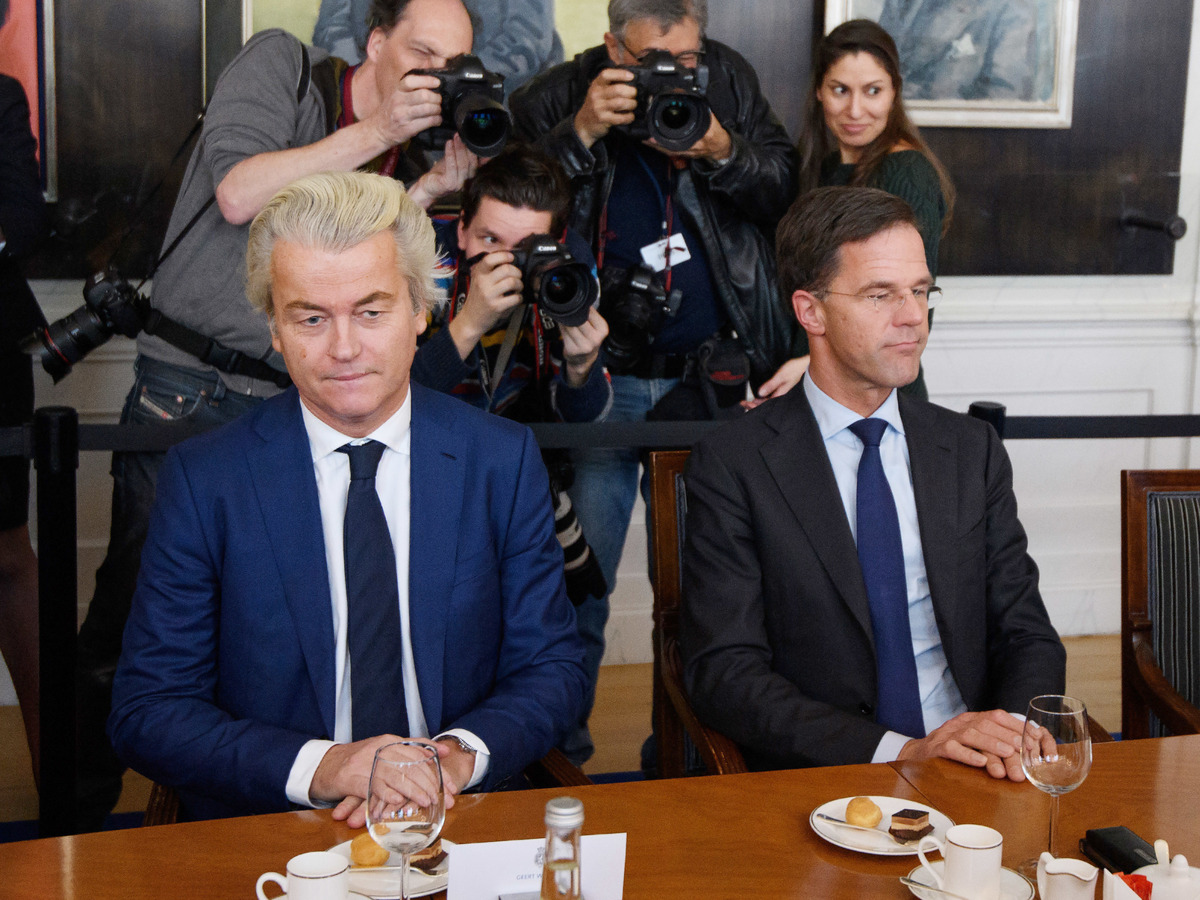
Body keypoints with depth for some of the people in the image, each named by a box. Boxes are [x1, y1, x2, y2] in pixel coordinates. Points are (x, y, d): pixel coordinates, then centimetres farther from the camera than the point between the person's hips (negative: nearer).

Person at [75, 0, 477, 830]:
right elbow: (238, 195, -15)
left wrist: (434, 186, -8)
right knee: (136, 611, 2)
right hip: (188, 393, -4)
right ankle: (81, 813, 16)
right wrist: (379, 131, -15)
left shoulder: (408, 155, 12)